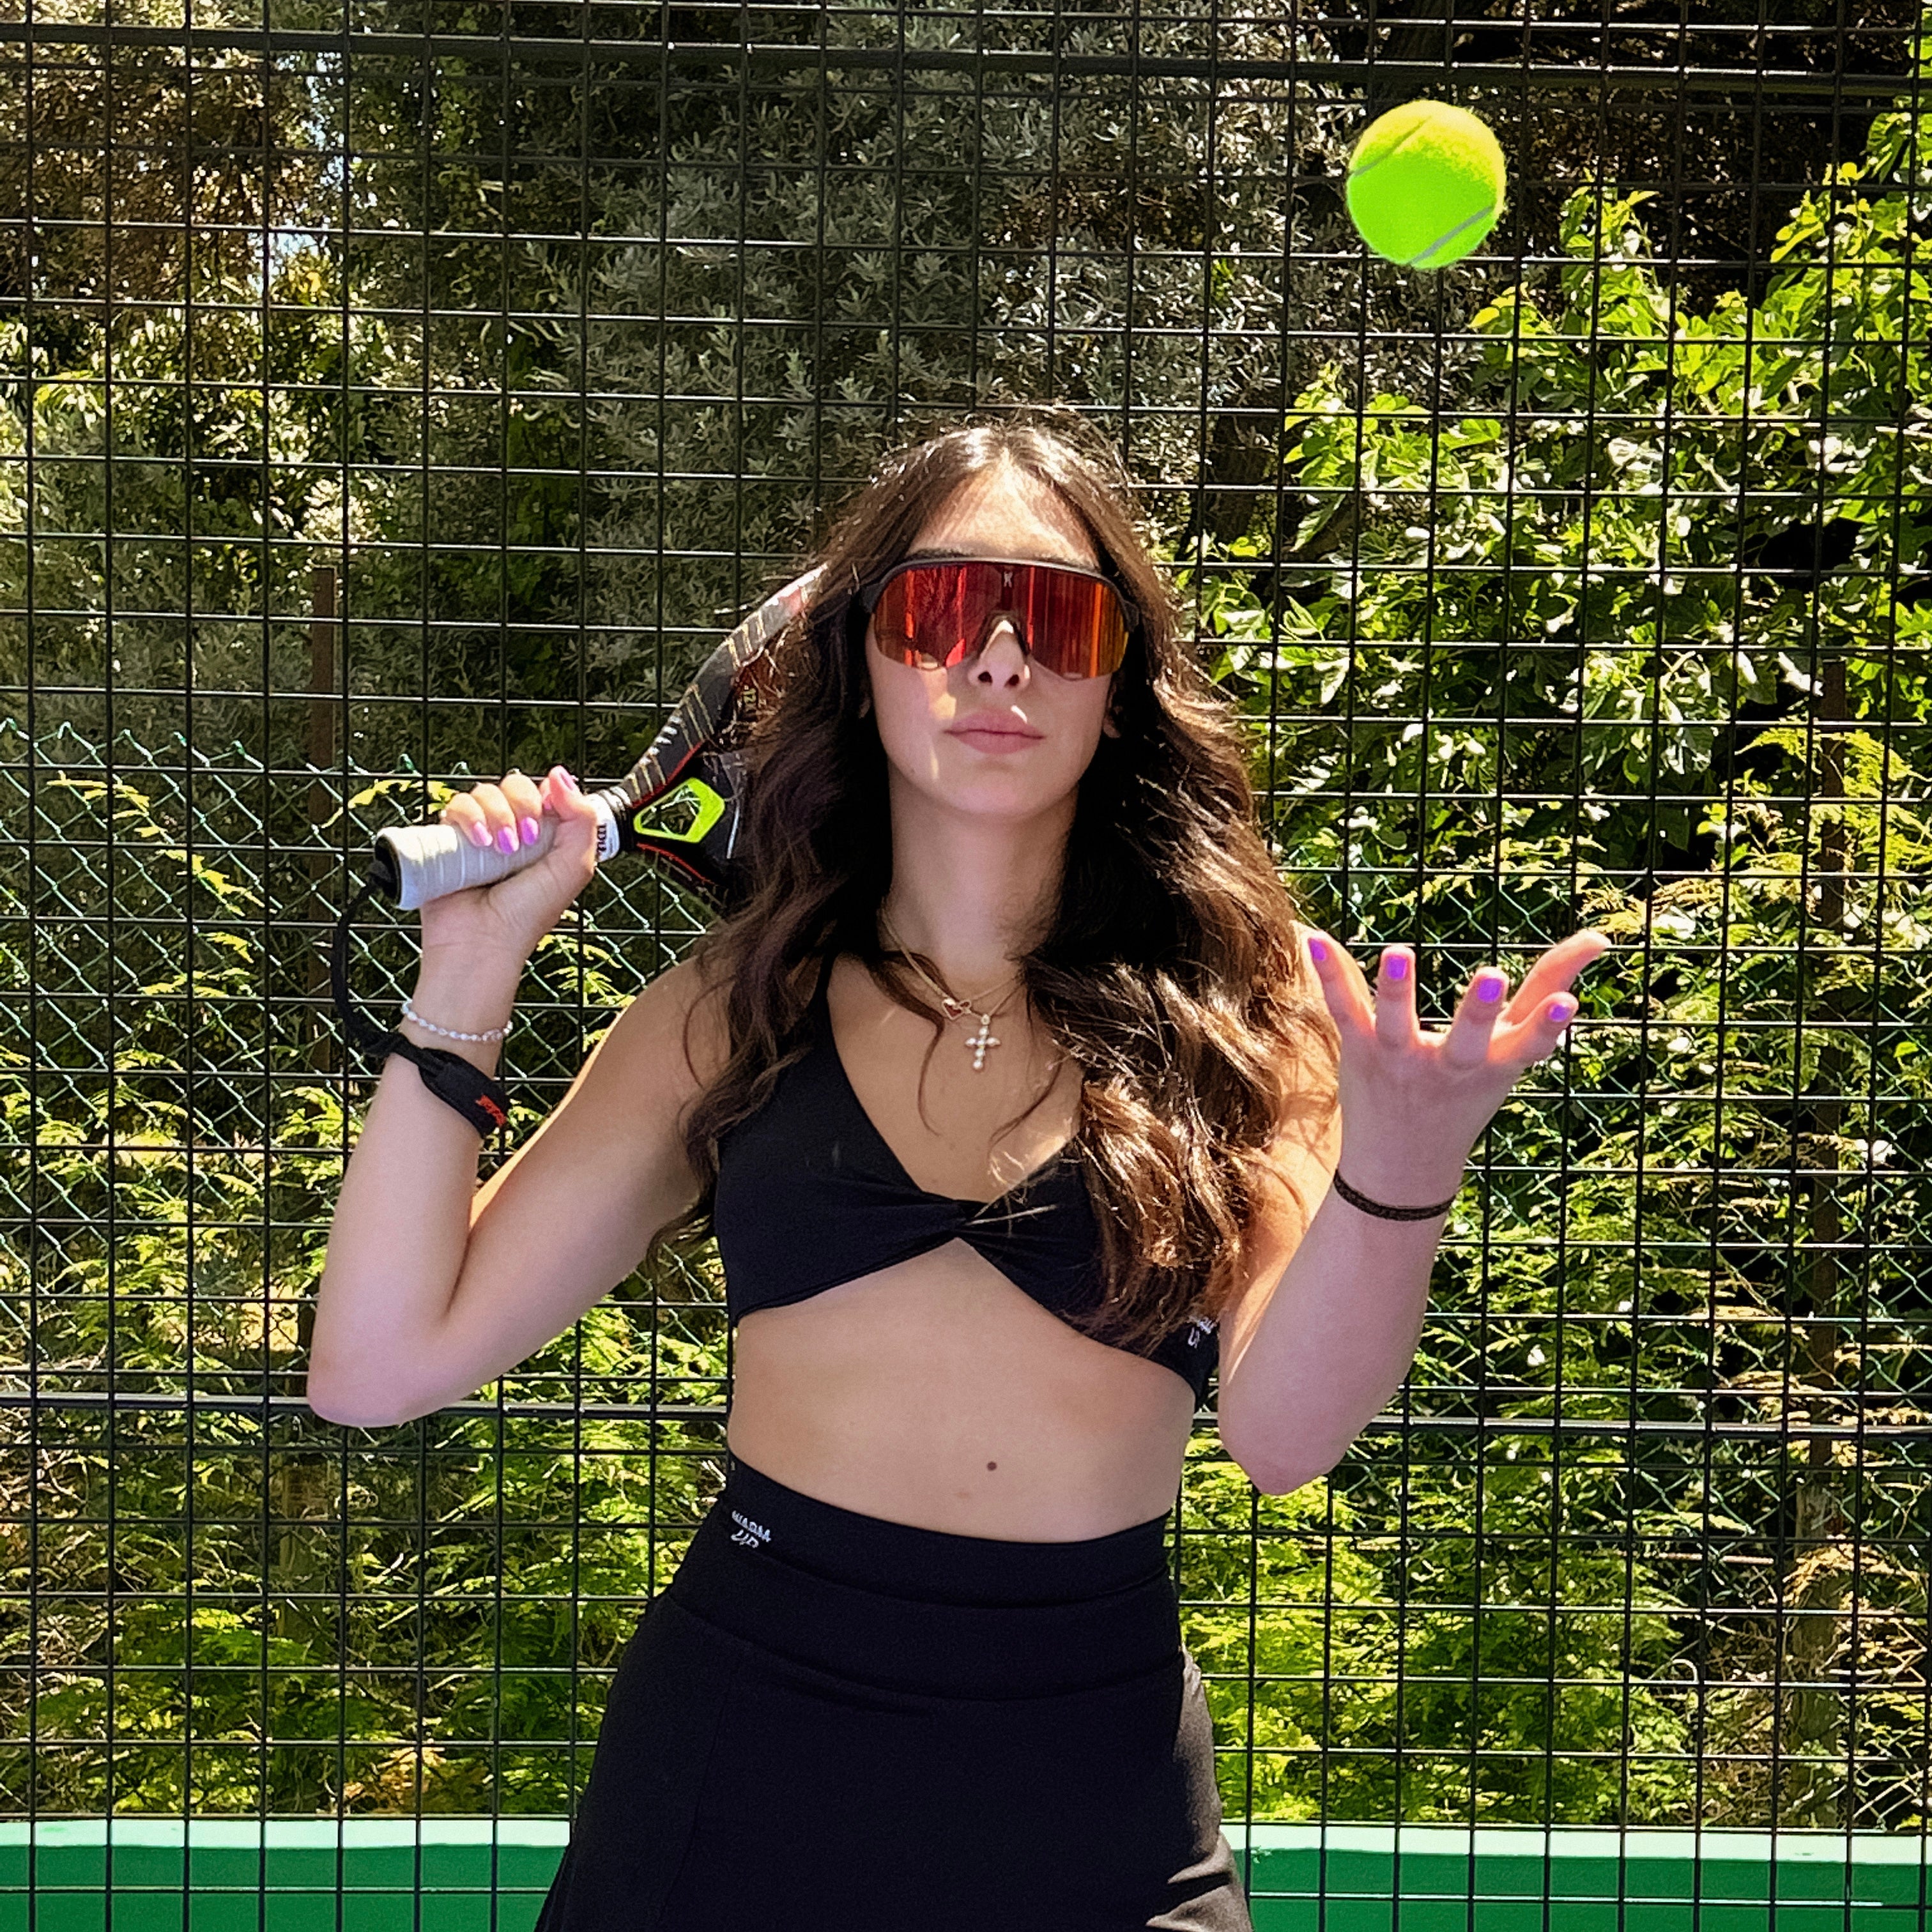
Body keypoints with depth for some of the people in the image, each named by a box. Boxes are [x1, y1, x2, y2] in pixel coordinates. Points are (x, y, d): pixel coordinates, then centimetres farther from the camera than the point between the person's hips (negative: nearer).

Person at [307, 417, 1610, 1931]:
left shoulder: (1237, 1011, -1)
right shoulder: (736, 1014, 2)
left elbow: (1282, 1430, -16)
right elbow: (381, 1364, -2)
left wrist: (1397, 1175, -35)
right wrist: (467, 983, -7)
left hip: (1093, 1803, -1)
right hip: (738, 1736, 1)